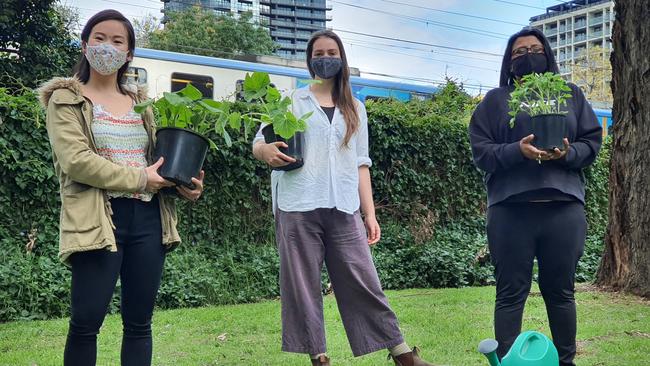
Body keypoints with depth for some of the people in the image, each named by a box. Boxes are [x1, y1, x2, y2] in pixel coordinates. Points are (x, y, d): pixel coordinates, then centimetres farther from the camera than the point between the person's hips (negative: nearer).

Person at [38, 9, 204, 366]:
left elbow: (161, 159, 16)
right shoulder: (66, 99, 3)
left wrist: (186, 183, -6)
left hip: (148, 218, 5)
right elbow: (75, 160, -11)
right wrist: (139, 179, -15)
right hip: (98, 218, -5)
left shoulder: (141, 103, 18)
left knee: (139, 322, 8)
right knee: (85, 323, -5)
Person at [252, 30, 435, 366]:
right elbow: (259, 142, 8)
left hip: (343, 211, 1)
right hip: (298, 209, -1)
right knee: (302, 287, -1)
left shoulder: (355, 109, 18)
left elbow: (360, 164, 16)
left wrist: (369, 213, 8)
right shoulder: (291, 101, 10)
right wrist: (266, 151, -18)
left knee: (364, 283, 0)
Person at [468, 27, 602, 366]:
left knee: (560, 291, 9)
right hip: (511, 209, -2)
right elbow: (480, 150, 2)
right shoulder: (495, 100, 10)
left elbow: (592, 142, 11)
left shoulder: (571, 95, 16)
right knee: (511, 293, 1)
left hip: (564, 207, 2)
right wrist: (517, 150, -16)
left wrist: (567, 154, -11)